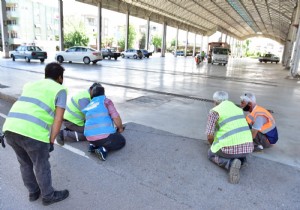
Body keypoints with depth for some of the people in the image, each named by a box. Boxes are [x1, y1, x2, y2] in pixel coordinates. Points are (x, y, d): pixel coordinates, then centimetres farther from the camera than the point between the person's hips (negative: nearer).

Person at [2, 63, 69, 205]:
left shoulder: (30, 84, 26)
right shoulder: (60, 90, 7)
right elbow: (58, 119, -1)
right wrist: (51, 141, 5)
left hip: (10, 128, 7)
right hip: (33, 133, -6)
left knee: (25, 164, 27)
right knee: (41, 167, 16)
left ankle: (33, 192, 47)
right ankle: (48, 196, 38)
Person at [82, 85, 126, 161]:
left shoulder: (89, 106, 22)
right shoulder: (106, 101, 2)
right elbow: (116, 117, -9)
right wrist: (120, 128, 12)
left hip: (91, 138, 7)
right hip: (105, 135, -7)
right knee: (121, 141, 22)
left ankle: (94, 145, 10)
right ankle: (104, 149, -5)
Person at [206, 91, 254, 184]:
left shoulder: (214, 111, -4)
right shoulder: (238, 109, 18)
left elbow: (209, 136, -8)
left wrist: (213, 146, 16)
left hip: (230, 148, -7)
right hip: (247, 146, 7)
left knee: (211, 154, 24)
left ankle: (230, 164, -7)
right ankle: (240, 158, 6)